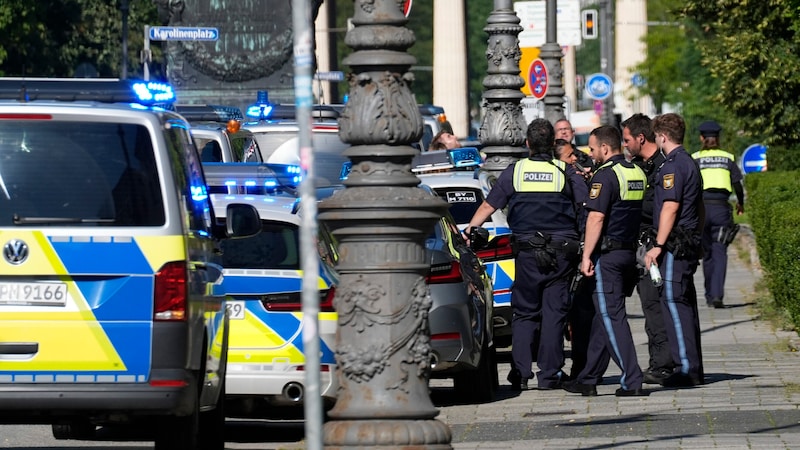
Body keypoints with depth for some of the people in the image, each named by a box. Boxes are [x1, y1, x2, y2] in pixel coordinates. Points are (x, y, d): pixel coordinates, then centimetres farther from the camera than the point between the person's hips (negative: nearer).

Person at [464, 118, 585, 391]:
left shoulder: (514, 172, 2)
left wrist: (468, 230, 20)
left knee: (524, 313, 9)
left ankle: (521, 373, 2)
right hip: (561, 253, 0)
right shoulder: (567, 173, 0)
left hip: (527, 252, 1)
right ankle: (549, 375, 1)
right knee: (554, 312, 3)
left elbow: (488, 206, 7)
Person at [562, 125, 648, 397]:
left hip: (607, 253, -9)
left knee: (611, 316, -6)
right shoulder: (638, 174, 12)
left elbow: (596, 218, -19)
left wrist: (586, 256, -17)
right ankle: (588, 379, 19)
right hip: (629, 251, 9)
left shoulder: (605, 175, -14)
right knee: (604, 316, 13)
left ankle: (632, 381, -12)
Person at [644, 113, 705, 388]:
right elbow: (699, 208, 24)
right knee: (686, 303, 13)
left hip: (674, 244, -10)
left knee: (673, 303, -9)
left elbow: (670, 208, -20)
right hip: (690, 245, 10)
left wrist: (658, 246, -20)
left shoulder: (673, 166, -14)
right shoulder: (690, 164, 18)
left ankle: (686, 368, -12)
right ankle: (694, 368, 15)